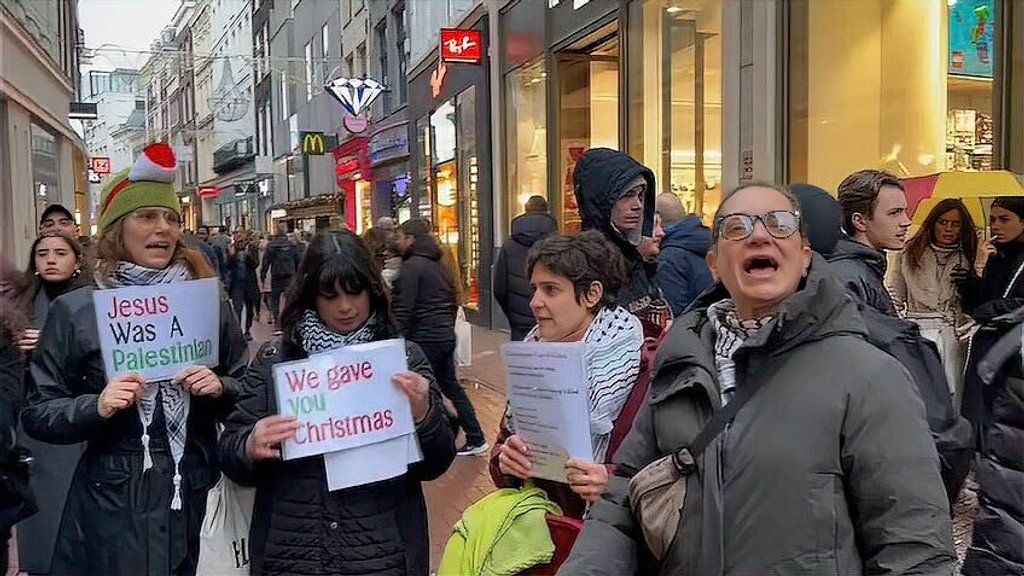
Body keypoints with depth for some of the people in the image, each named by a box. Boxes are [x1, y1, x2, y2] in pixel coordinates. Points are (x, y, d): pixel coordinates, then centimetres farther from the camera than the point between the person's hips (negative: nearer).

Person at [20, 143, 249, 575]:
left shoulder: (209, 304, 3)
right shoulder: (75, 311, -2)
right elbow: (36, 414, 0)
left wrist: (220, 389, -10)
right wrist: (96, 406, -17)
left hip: (199, 495, 2)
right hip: (112, 502, -2)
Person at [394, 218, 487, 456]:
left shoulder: (411, 266, -12)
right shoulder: (440, 265, 15)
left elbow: (404, 310, -17)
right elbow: (453, 303, 20)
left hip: (424, 339, -9)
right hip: (446, 336, 9)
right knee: (450, 386, 17)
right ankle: (476, 439, 20)